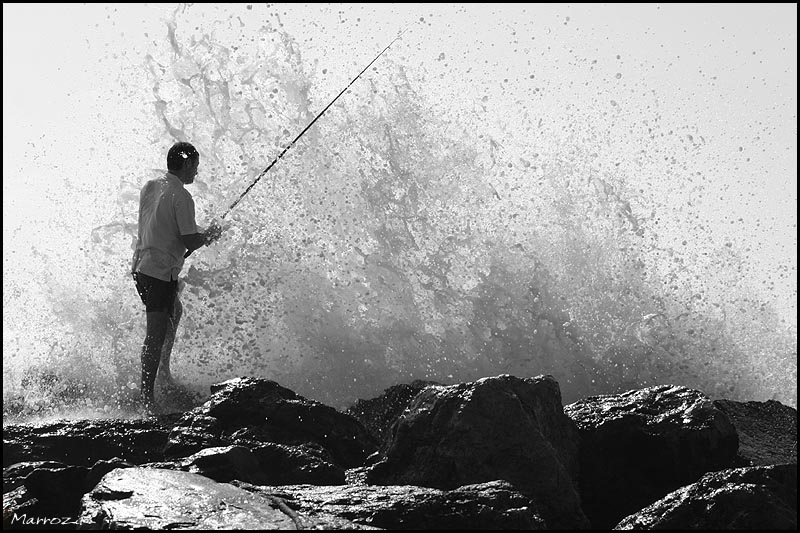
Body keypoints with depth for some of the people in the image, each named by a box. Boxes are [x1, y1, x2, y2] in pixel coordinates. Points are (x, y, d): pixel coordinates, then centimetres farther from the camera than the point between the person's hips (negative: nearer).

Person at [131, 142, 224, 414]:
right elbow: (191, 241, -18)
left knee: (175, 311, 29)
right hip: (161, 272, -9)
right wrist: (211, 234, 3)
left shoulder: (149, 187, 10)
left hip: (141, 266, 9)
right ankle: (147, 396, -2)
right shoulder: (181, 196, -16)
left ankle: (163, 369, 36)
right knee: (156, 335, -5)